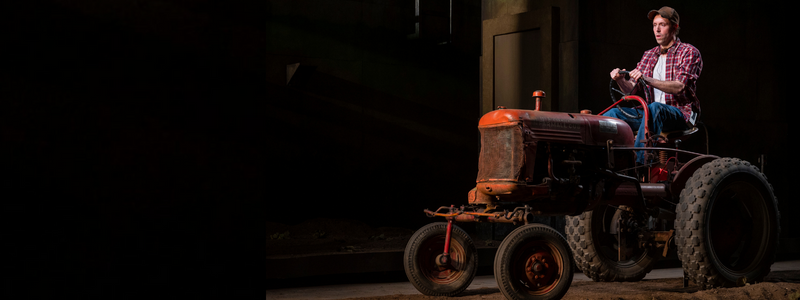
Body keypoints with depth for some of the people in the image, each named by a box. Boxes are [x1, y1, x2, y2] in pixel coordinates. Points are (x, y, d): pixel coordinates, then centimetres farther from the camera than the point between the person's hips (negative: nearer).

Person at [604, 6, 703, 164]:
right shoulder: (649, 55, 17)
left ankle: (639, 162, -47)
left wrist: (648, 80, -32)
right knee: (614, 113, -18)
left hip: (681, 113, -6)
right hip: (650, 112, 6)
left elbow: (679, 87, -18)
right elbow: (630, 89, 11)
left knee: (655, 108, -38)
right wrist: (620, 79, -13)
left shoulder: (689, 52, -1)